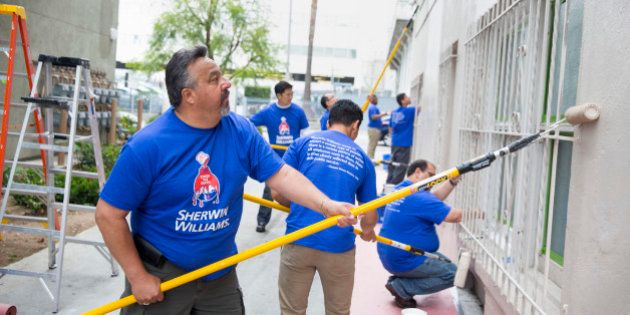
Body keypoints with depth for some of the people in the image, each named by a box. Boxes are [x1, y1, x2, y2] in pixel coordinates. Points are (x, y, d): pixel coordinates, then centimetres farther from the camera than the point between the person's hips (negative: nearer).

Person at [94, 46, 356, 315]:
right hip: (160, 276, -4)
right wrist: (137, 277, -13)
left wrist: (325, 205, -23)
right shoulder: (147, 146, -20)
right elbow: (109, 214, -15)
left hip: (221, 274, 4)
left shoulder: (241, 131, -6)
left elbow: (281, 174, -8)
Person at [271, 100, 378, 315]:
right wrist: (367, 232, 36)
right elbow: (369, 218, 13)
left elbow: (277, 193, 0)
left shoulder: (303, 143, 5)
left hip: (299, 241, -1)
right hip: (339, 246, 1)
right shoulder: (362, 159, 10)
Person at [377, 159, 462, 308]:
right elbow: (454, 216, -24)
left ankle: (399, 279, 11)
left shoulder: (400, 189, 7)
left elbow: (433, 199, 15)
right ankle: (401, 287, -4)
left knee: (444, 262, 24)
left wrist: (453, 181, 4)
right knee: (453, 273, -1)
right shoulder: (418, 197, -21)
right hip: (403, 261, -10)